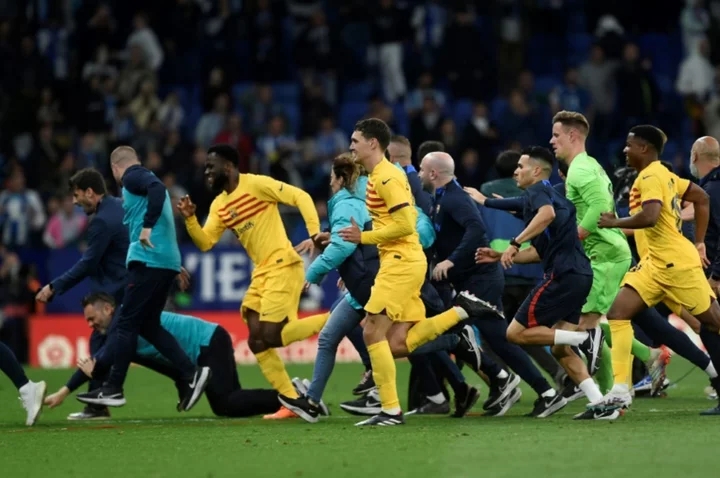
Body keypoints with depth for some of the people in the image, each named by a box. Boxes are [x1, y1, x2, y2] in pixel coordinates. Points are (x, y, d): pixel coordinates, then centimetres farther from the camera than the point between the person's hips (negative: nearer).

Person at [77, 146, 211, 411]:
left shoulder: (133, 177, -3)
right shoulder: (143, 179, 25)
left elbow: (157, 189, -23)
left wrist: (147, 226, -27)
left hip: (149, 260, -9)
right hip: (167, 261, 9)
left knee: (127, 324, -4)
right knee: (149, 326, 12)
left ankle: (113, 389, -3)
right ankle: (191, 374, 3)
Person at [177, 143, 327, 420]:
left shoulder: (256, 184, -9)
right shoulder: (219, 205, 15)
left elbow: (301, 197, -12)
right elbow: (205, 243, 12)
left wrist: (315, 235, -22)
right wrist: (189, 219, -5)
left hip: (283, 266, -9)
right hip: (261, 272, 9)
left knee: (270, 337, -16)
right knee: (257, 342, 1)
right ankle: (291, 402, 6)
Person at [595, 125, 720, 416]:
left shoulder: (651, 177, -14)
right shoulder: (664, 175, 15)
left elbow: (649, 217, -30)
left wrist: (614, 223, -16)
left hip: (676, 263, -10)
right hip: (654, 265, 10)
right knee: (618, 313, -4)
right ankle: (620, 391, -10)